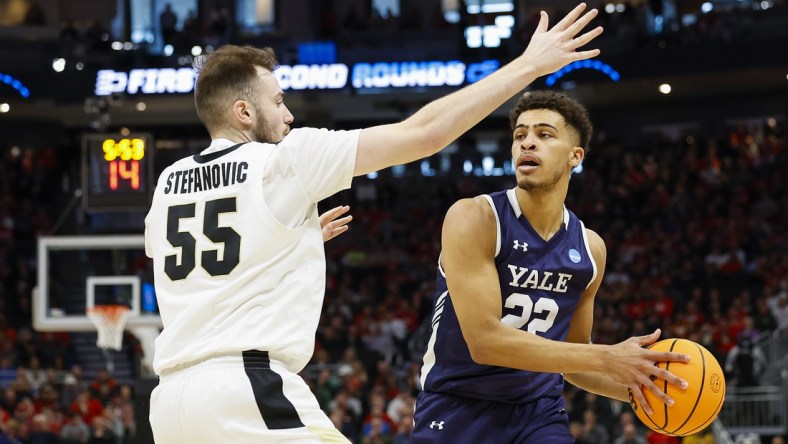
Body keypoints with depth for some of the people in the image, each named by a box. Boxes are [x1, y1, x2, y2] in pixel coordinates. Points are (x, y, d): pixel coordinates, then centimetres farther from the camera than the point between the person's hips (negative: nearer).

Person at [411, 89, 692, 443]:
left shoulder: (590, 248, 2)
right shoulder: (473, 219, -15)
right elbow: (484, 339, -24)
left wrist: (632, 386, -5)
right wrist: (607, 358, -25)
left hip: (538, 411, 4)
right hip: (457, 408, -4)